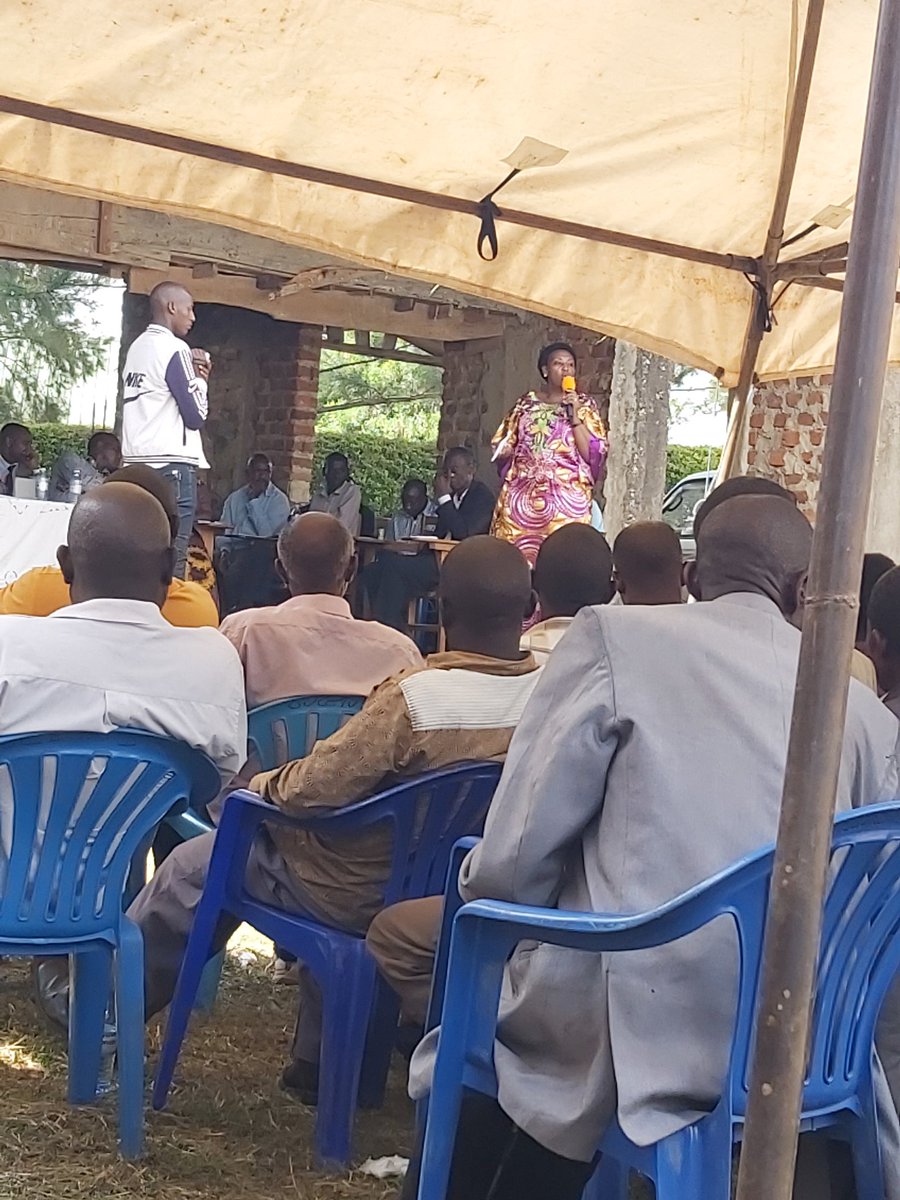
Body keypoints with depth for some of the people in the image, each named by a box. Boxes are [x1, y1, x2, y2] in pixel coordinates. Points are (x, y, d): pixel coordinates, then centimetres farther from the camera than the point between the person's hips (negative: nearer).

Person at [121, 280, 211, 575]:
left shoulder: (137, 347, 16)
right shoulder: (174, 349, -8)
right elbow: (196, 415, -9)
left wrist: (192, 377, 12)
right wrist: (200, 380, 8)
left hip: (139, 463, 8)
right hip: (171, 465, -8)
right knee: (170, 560, -8)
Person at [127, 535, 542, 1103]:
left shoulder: (411, 699, -31)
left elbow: (316, 788, -25)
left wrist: (260, 786, -3)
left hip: (369, 896, -6)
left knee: (193, 865, 15)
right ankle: (319, 1063, 41)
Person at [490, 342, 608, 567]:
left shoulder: (584, 405, 7)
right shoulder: (526, 403, 12)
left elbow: (593, 454, -3)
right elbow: (502, 447, 18)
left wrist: (574, 416, -11)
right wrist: (505, 451, -5)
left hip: (566, 501, -2)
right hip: (520, 498, 2)